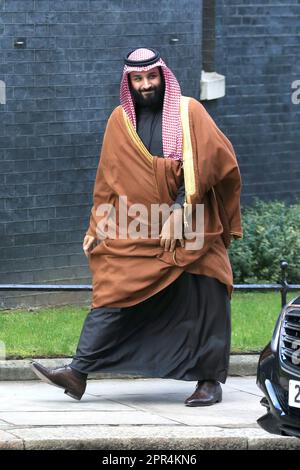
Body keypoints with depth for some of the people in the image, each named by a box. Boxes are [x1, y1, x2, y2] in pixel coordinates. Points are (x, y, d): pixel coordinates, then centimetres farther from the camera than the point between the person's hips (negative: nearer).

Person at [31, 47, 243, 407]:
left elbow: (204, 165, -10)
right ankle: (78, 373, -10)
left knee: (201, 304, -1)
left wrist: (178, 215, -17)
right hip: (135, 234, 2)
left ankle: (209, 380, 10)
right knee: (112, 297, -6)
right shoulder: (121, 120, 10)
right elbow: (107, 181, 14)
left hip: (190, 231, -2)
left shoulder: (188, 113, -2)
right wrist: (97, 229, 8)